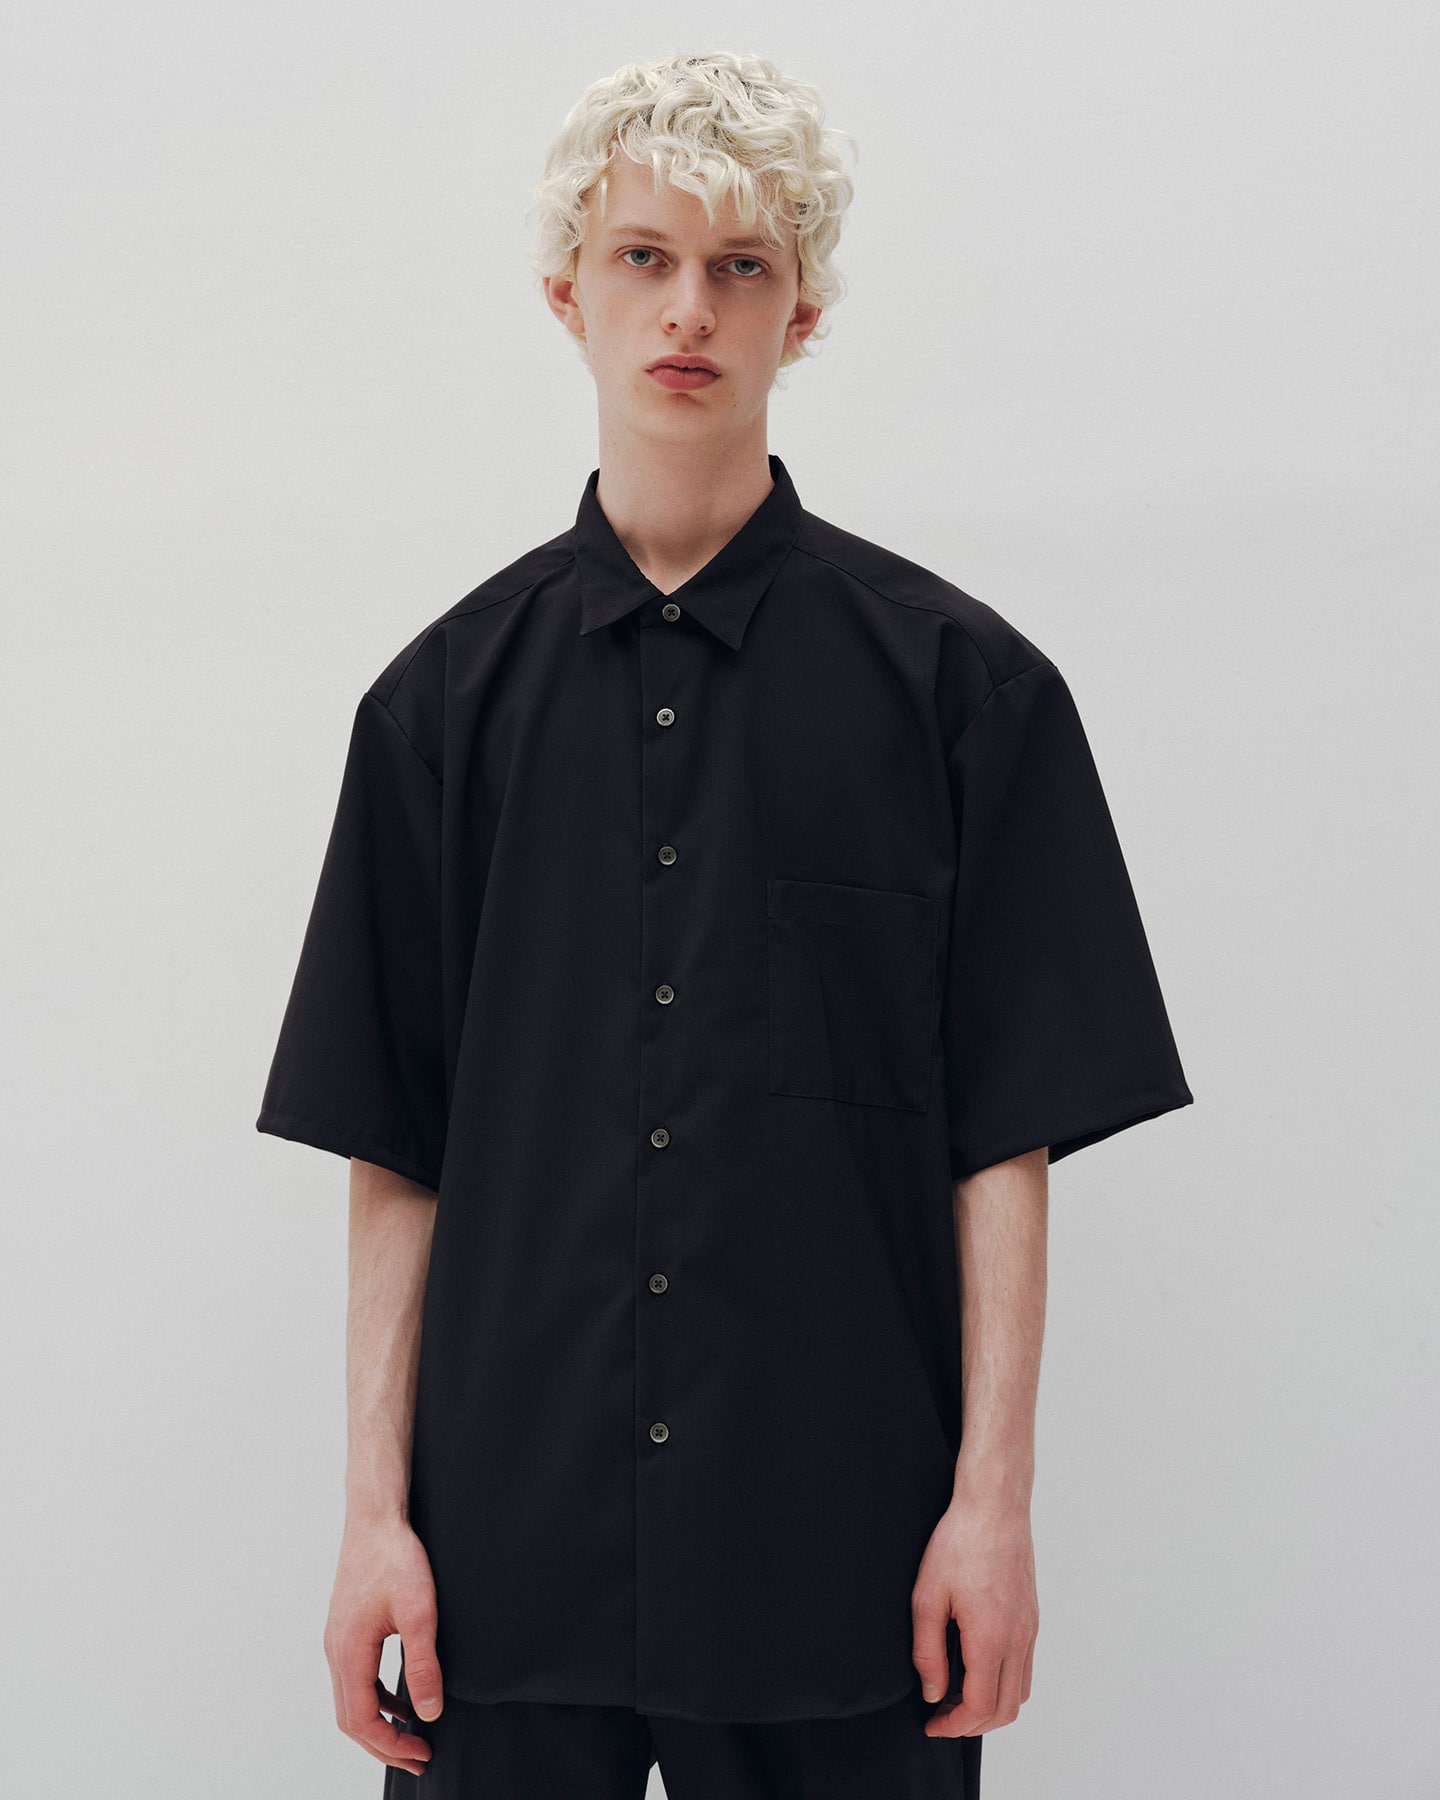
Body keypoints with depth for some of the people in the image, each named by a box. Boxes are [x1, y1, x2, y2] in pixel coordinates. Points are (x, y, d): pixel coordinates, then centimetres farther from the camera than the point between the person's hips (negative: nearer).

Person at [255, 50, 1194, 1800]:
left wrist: (992, 1500, -6)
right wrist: (375, 1508, 0)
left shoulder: (958, 682, 1)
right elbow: (392, 1149, 5)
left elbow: (1004, 1140, -1)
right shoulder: (451, 697, 6)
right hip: (511, 1541, 2)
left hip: (841, 1556, -1)